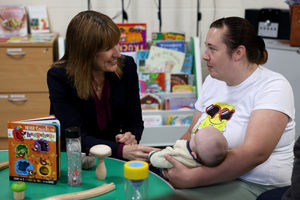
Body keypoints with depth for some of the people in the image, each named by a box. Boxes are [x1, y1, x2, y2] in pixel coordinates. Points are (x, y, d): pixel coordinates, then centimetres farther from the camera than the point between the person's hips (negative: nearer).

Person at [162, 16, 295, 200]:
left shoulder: (273, 86, -13)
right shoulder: (213, 80, 10)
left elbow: (255, 153, -25)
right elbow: (192, 132, 15)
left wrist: (191, 178, -26)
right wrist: (173, 155, -8)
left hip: (254, 185, -6)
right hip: (206, 174, 7)